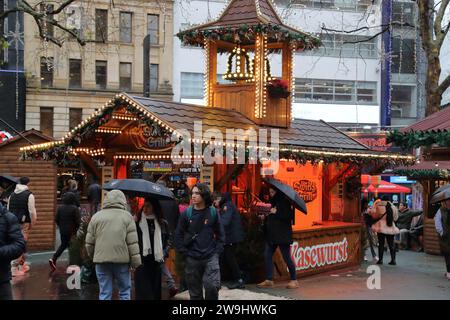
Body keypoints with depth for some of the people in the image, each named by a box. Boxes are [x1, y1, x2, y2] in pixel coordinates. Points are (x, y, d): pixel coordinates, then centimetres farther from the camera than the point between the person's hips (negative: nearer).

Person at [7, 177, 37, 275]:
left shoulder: (12, 194, 10)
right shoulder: (29, 195, -10)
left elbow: (8, 209, 14)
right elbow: (32, 211, -13)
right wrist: (32, 223, 0)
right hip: (24, 223, -6)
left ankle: (22, 265, 29)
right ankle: (14, 268, -7)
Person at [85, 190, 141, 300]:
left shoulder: (96, 216, 7)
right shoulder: (127, 216, 1)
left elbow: (89, 242, 8)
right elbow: (132, 242, -5)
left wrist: (92, 255, 24)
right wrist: (135, 262, 0)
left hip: (101, 259, 2)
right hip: (122, 259, -1)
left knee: (104, 293, 6)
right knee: (125, 291, 11)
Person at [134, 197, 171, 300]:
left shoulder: (162, 223, 6)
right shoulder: (137, 222, -2)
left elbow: (169, 239, 17)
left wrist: (164, 253, 7)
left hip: (156, 262, 3)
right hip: (141, 261, -3)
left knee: (156, 289, 9)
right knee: (143, 291, -5)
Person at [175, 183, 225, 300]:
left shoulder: (213, 212, -1)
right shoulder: (187, 213, -2)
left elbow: (220, 233, 7)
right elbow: (178, 234, 4)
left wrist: (218, 250, -1)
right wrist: (184, 251, -2)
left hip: (211, 257, -1)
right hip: (192, 259, 1)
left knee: (212, 286, -16)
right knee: (195, 292, 9)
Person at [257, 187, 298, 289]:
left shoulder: (284, 202, -9)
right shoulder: (274, 202, 15)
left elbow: (289, 215, -19)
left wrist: (276, 212, -18)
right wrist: (266, 216, 5)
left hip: (282, 235, -8)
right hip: (272, 234, 9)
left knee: (286, 257, -3)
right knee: (267, 255, 4)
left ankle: (294, 280, 7)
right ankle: (269, 280, 9)